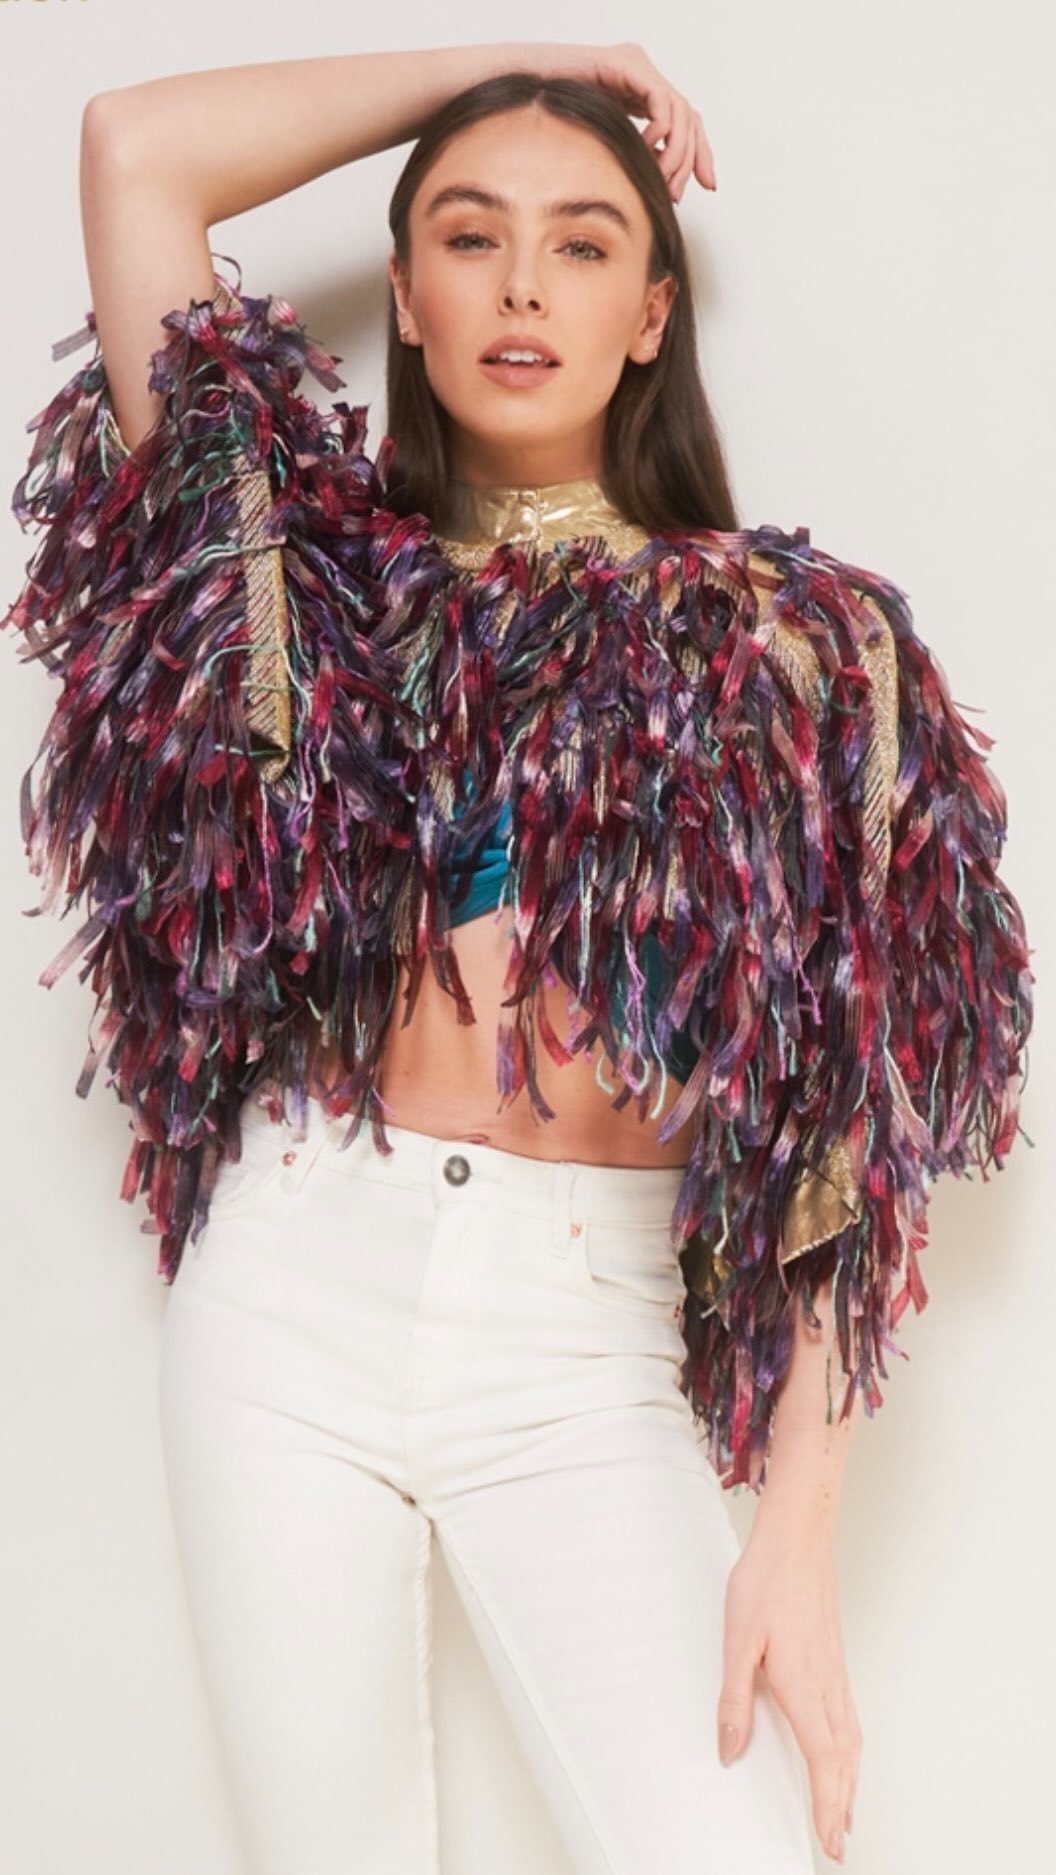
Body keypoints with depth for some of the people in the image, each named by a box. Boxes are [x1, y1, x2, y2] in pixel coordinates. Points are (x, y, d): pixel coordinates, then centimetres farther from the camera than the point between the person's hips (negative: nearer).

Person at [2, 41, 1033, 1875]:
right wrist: (514, 58, 10)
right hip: (288, 1293, 2)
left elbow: (843, 1115, -2)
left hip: (592, 1339, -1)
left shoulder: (795, 646, 4)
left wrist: (798, 1525, -9)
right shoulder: (314, 567, 10)